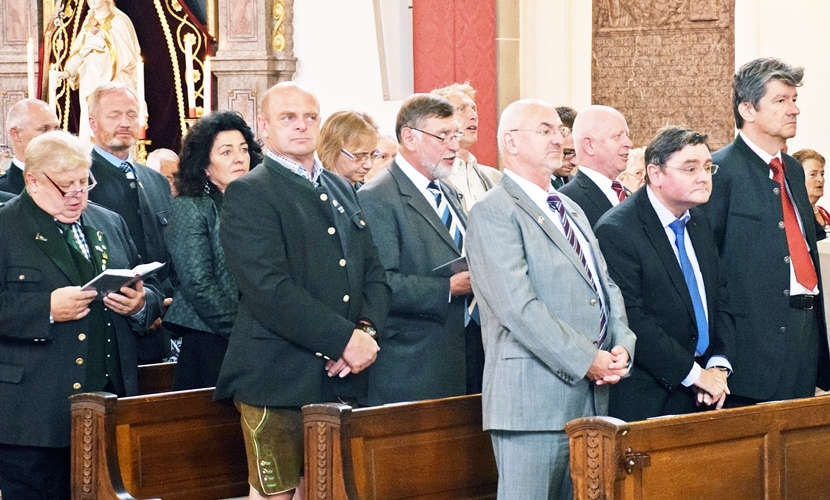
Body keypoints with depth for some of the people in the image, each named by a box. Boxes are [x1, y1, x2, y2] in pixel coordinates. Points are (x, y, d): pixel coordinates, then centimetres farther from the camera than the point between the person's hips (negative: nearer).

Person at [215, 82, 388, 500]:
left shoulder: (342, 190, 18)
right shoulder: (248, 194, -7)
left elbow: (373, 272, 15)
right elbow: (270, 290, -17)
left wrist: (367, 330, -5)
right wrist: (345, 339, -18)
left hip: (341, 377, 7)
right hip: (279, 382, -6)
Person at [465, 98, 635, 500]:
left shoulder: (570, 209, 22)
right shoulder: (494, 213, -7)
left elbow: (606, 287, 20)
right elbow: (518, 307, -17)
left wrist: (622, 346, 0)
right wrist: (586, 361, -17)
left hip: (591, 396, 8)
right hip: (535, 398, -8)